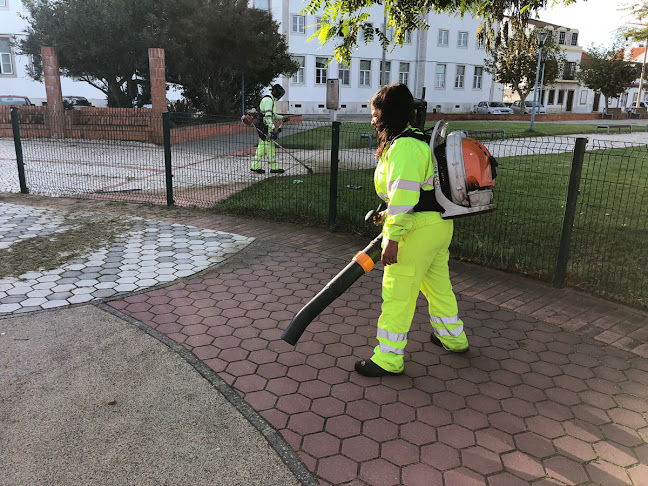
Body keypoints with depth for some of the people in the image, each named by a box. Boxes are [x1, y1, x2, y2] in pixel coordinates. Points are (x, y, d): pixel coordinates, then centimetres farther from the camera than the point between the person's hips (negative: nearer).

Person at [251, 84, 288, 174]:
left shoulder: (271, 100, 20)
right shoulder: (268, 100, -15)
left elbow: (272, 114, 31)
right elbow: (267, 115, -26)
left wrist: (281, 118, 26)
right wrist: (273, 128, -34)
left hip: (262, 127, 11)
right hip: (264, 127, -11)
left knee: (262, 146, 12)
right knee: (270, 146, -5)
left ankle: (255, 167, 15)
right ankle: (274, 168, 1)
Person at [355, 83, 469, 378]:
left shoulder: (403, 147, -18)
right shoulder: (418, 140, 15)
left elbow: (404, 194, -26)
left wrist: (393, 237, -26)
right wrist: (390, 215, 21)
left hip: (418, 229, -10)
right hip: (440, 224, 10)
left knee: (397, 293, -1)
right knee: (438, 284, 24)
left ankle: (388, 359, 10)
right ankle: (453, 337, 42)